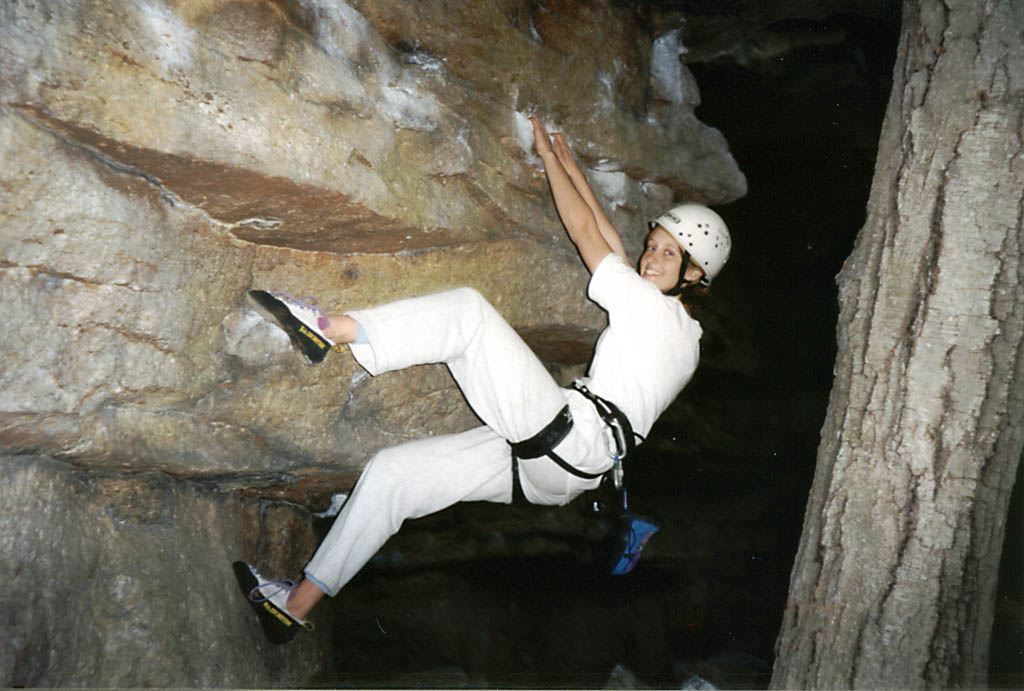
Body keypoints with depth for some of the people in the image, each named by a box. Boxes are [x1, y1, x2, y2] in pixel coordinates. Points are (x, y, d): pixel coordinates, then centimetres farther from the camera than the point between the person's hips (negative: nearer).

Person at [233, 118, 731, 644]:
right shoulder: (685, 337, 23)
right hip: (554, 470, 9)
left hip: (565, 438, -9)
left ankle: (328, 328, -17)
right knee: (390, 471, 3)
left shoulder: (654, 308, -1)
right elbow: (610, 244, 31)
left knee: (469, 309, -14)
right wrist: (571, 166, 35)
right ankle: (298, 604, 5)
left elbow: (586, 232, 3)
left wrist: (550, 155, 14)